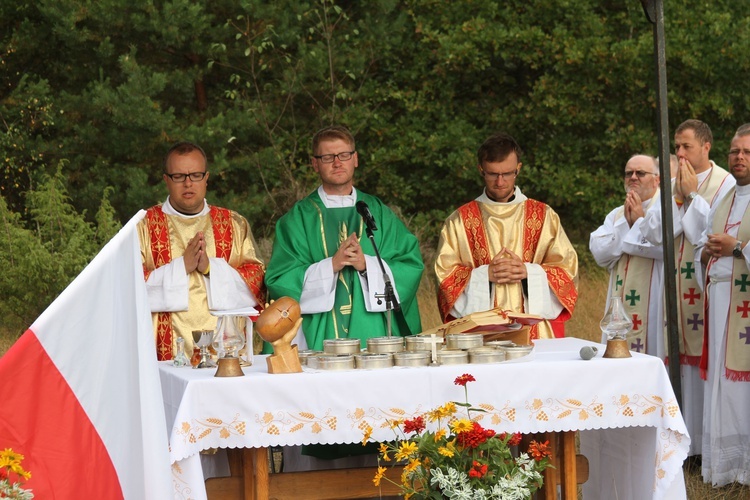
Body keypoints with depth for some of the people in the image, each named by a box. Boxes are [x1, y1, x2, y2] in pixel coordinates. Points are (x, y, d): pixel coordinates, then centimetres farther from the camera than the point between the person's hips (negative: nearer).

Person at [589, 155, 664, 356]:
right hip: (621, 306, 6)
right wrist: (626, 223, -3)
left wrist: (640, 220, -7)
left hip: (653, 304, -6)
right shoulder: (616, 215, 17)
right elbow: (599, 252, 3)